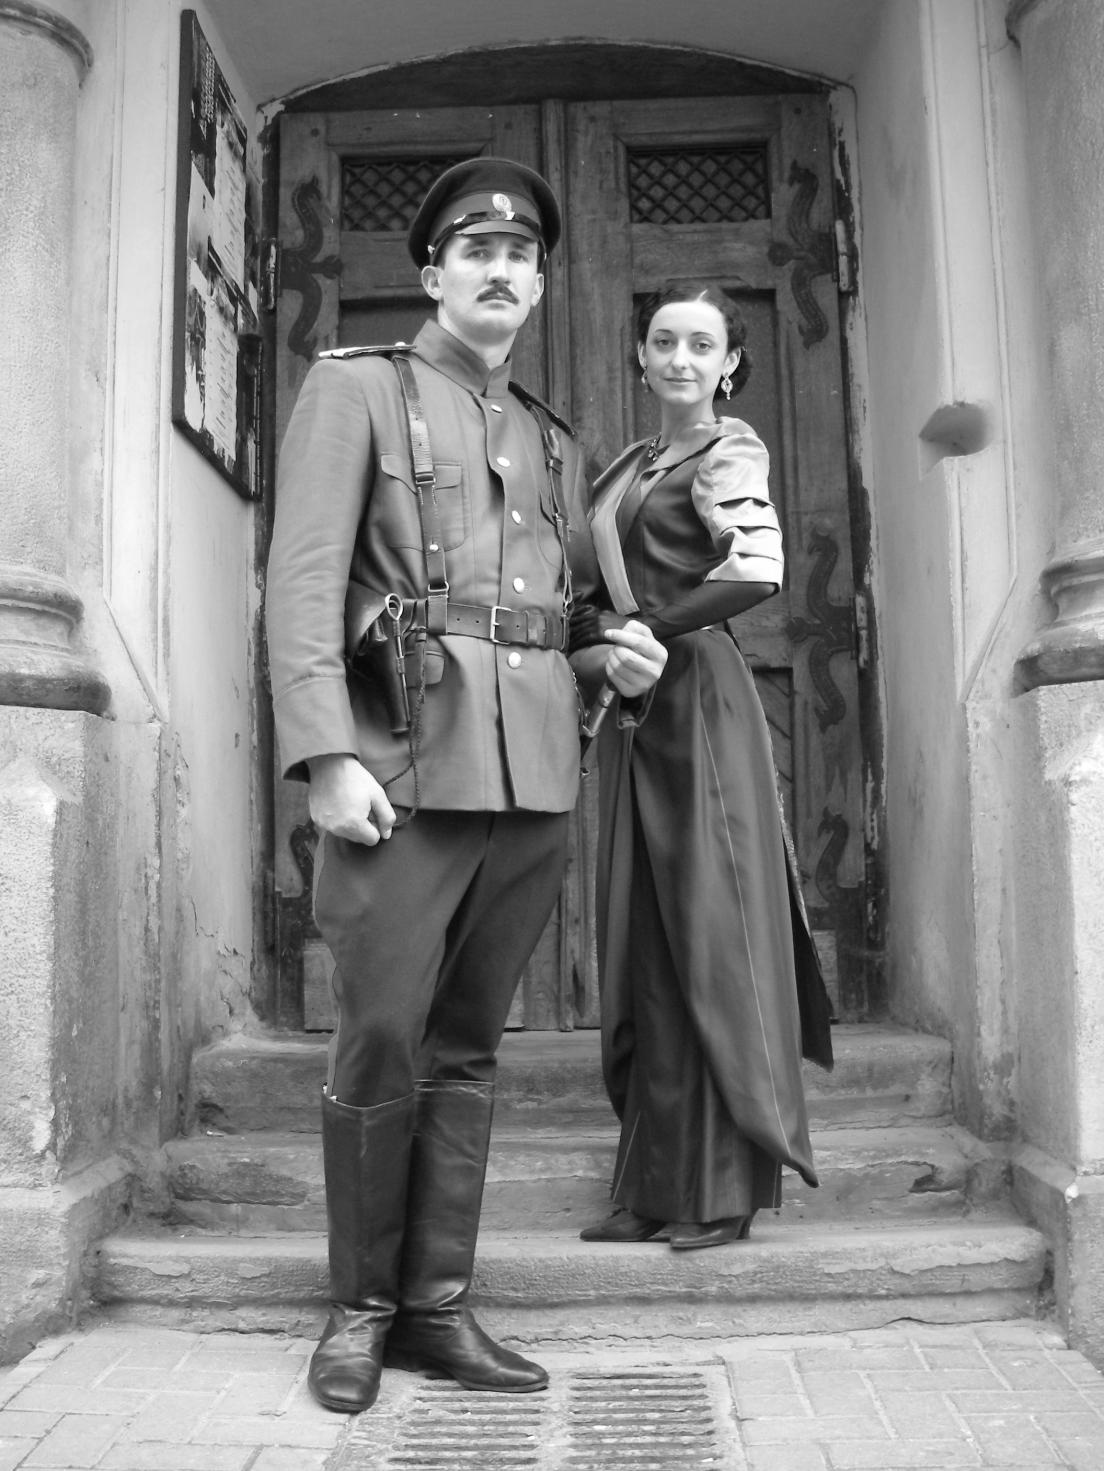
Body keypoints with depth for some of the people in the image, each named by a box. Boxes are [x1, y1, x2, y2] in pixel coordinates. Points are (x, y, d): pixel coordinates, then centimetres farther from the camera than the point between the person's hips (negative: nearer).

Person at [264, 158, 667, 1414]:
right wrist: (326, 758, -16)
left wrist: (618, 652, 5)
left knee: (467, 1048, 9)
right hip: (404, 762, -5)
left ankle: (438, 1308, 20)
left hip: (537, 774, 5)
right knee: (381, 1045, -2)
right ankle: (360, 1309, 18)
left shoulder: (556, 442, 22)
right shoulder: (354, 388, 6)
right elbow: (302, 581, -5)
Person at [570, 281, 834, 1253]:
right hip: (631, 711, 8)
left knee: (710, 937, -3)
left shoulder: (728, 452, -4)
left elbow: (758, 571, -21)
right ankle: (657, 1184, 18)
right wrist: (597, 632, 4)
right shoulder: (633, 464, 19)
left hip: (697, 701, -8)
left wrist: (636, 628, -13)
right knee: (645, 947, 8)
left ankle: (723, 1189, 9)